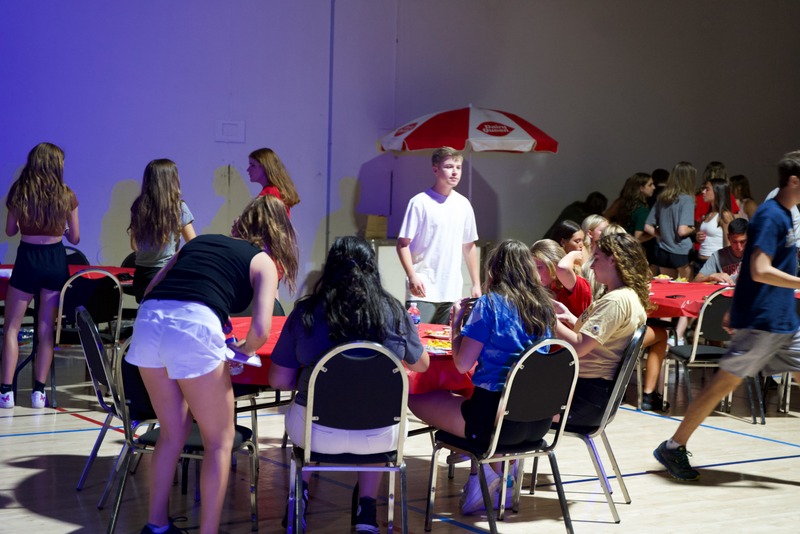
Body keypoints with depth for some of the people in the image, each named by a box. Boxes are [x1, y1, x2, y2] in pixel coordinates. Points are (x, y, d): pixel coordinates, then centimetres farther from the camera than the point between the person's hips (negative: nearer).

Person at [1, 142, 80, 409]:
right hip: (56, 261, 1)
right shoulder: (66, 195, -1)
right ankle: (39, 391, 6)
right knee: (46, 330, 7)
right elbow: (74, 238, 4)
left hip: (27, 260, -1)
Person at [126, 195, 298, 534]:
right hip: (193, 327, -5)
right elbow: (260, 330, 3)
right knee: (220, 441, 12)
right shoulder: (263, 261, 17)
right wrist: (243, 349, 23)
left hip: (147, 320, 5)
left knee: (173, 433, 23)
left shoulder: (199, 241, 31)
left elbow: (151, 290, 30)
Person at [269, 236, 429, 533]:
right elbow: (421, 364, 11)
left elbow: (279, 381, -4)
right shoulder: (394, 312, -6)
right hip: (379, 438, 1)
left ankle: (301, 495, 35)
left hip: (318, 435, 0)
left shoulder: (306, 312, -8)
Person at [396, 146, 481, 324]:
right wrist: (412, 276, -19)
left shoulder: (463, 204, 10)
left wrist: (476, 284, 14)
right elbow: (403, 244, -6)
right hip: (423, 291, -5)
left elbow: (469, 246, 17)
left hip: (452, 292, 5)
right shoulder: (420, 203, -6)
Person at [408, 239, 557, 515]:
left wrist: (456, 322, 5)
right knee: (476, 401, 36)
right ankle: (502, 470, 21)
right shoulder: (543, 305, 8)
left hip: (498, 416, -7)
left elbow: (462, 363, -10)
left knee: (416, 398, 10)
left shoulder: (490, 303, -10)